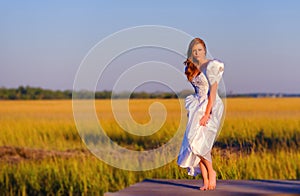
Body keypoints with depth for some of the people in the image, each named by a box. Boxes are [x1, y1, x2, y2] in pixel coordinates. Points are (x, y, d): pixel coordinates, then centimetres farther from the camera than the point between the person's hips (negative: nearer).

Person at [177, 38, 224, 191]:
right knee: (195, 144, -3)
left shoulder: (210, 66, -9)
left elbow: (213, 91, -15)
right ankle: (206, 182, 0)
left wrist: (206, 114, -20)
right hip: (197, 108, 7)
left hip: (210, 107, -7)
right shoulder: (193, 68, 13)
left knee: (199, 143, -17)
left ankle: (211, 172, 2)